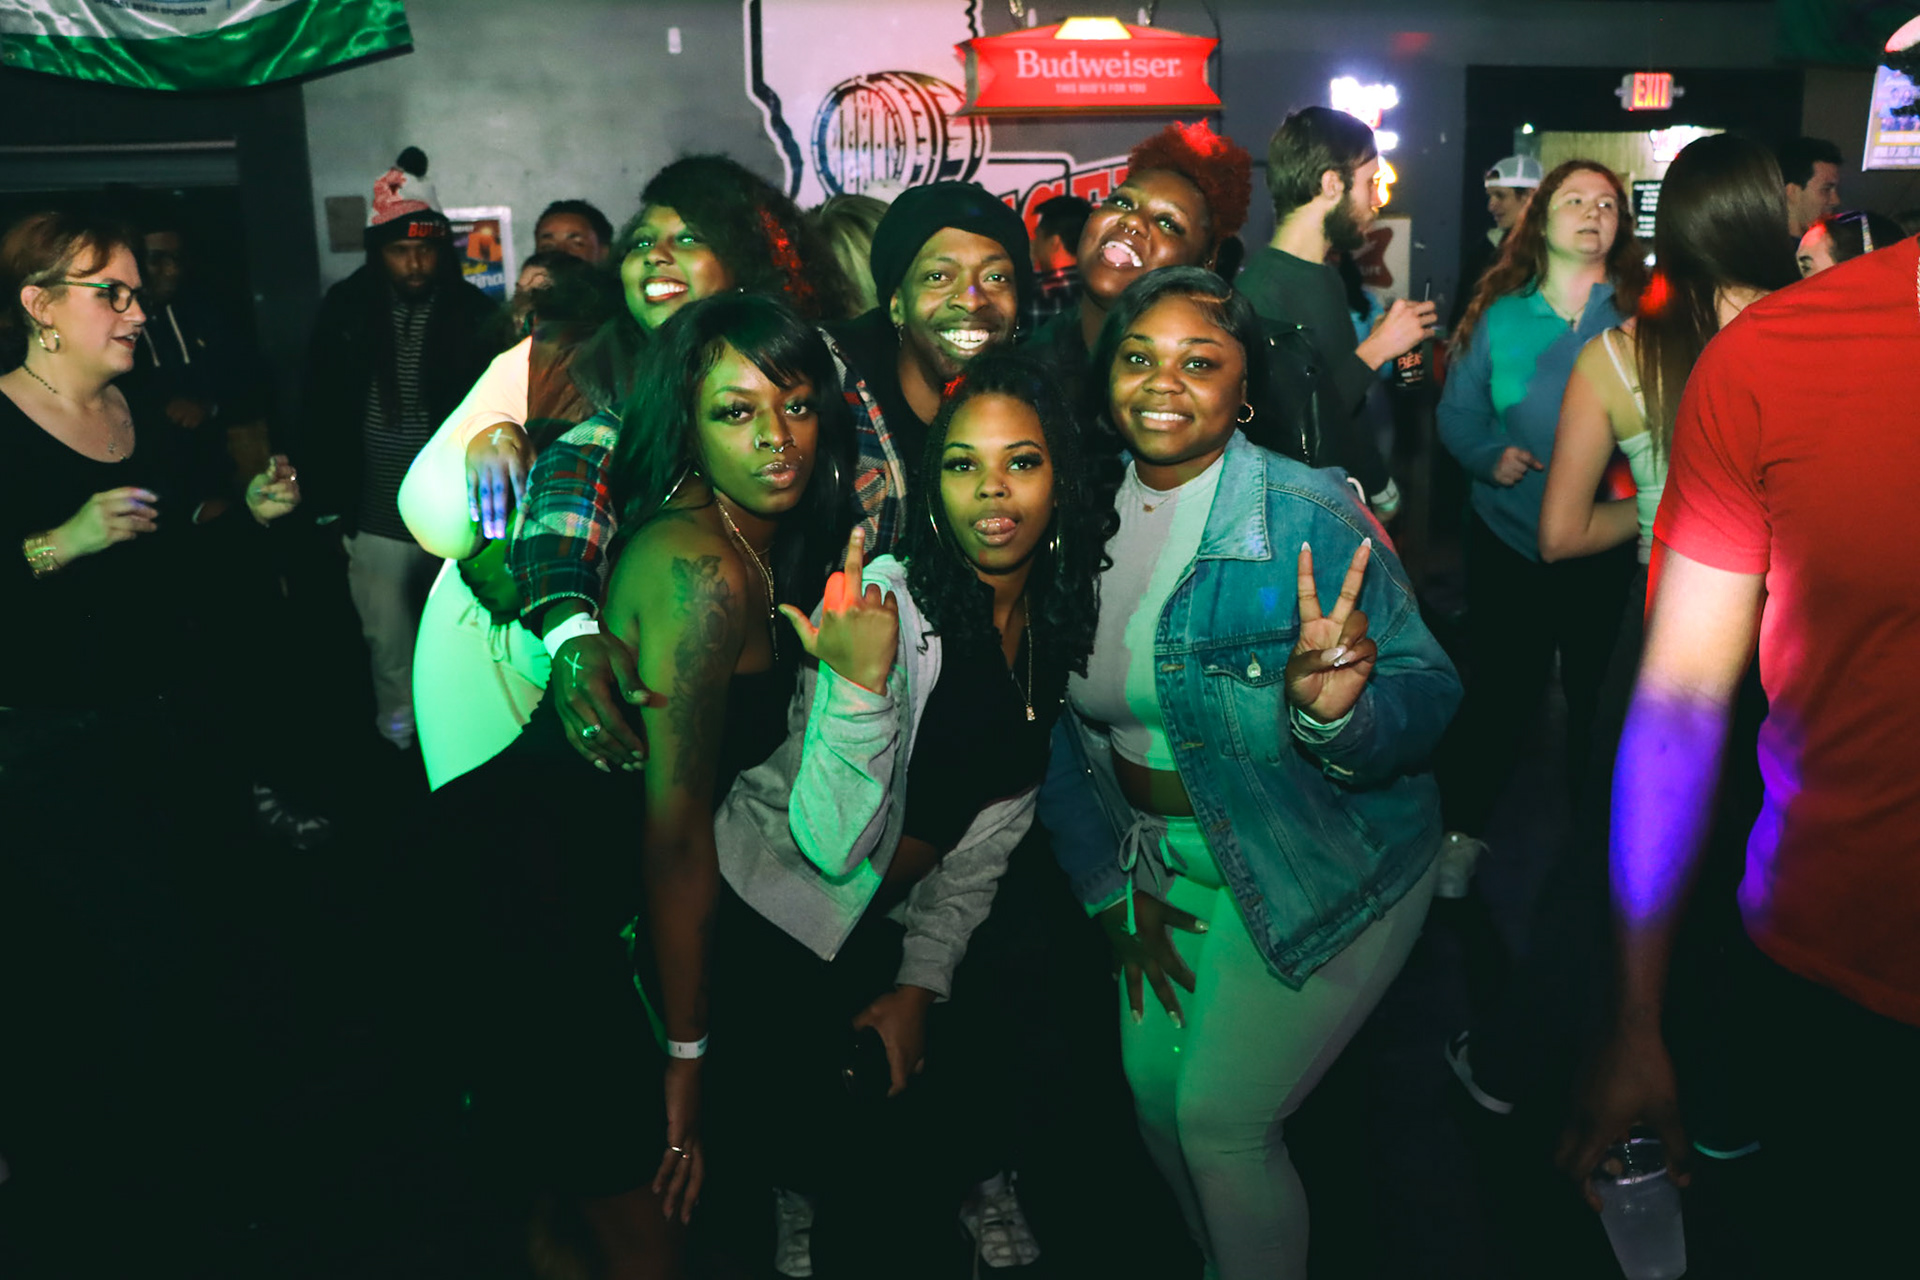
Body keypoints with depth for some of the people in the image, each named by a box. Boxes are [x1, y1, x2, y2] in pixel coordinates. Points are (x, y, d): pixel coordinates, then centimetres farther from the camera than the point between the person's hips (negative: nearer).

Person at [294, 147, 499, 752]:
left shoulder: (474, 311, -4)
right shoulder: (345, 309, -1)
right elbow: (319, 412, 3)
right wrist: (329, 504, 1)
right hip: (378, 519, 1)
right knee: (391, 650, 7)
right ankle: (401, 747, 24)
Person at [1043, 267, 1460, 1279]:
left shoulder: (1312, 522, -20)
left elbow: (1426, 702, -21)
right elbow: (1063, 723, 5)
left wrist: (1337, 712, -43)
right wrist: (1113, 885, 5)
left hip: (1321, 868, -5)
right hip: (1166, 857, 6)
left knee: (1221, 1117, -3)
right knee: (1153, 1085, 14)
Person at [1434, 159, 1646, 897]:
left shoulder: (1640, 316, 0)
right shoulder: (1499, 315, 2)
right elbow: (1456, 413, 4)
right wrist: (1488, 457, -14)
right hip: (1508, 537, 0)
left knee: (1596, 687, 11)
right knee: (1501, 689, 4)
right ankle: (1462, 829, 21)